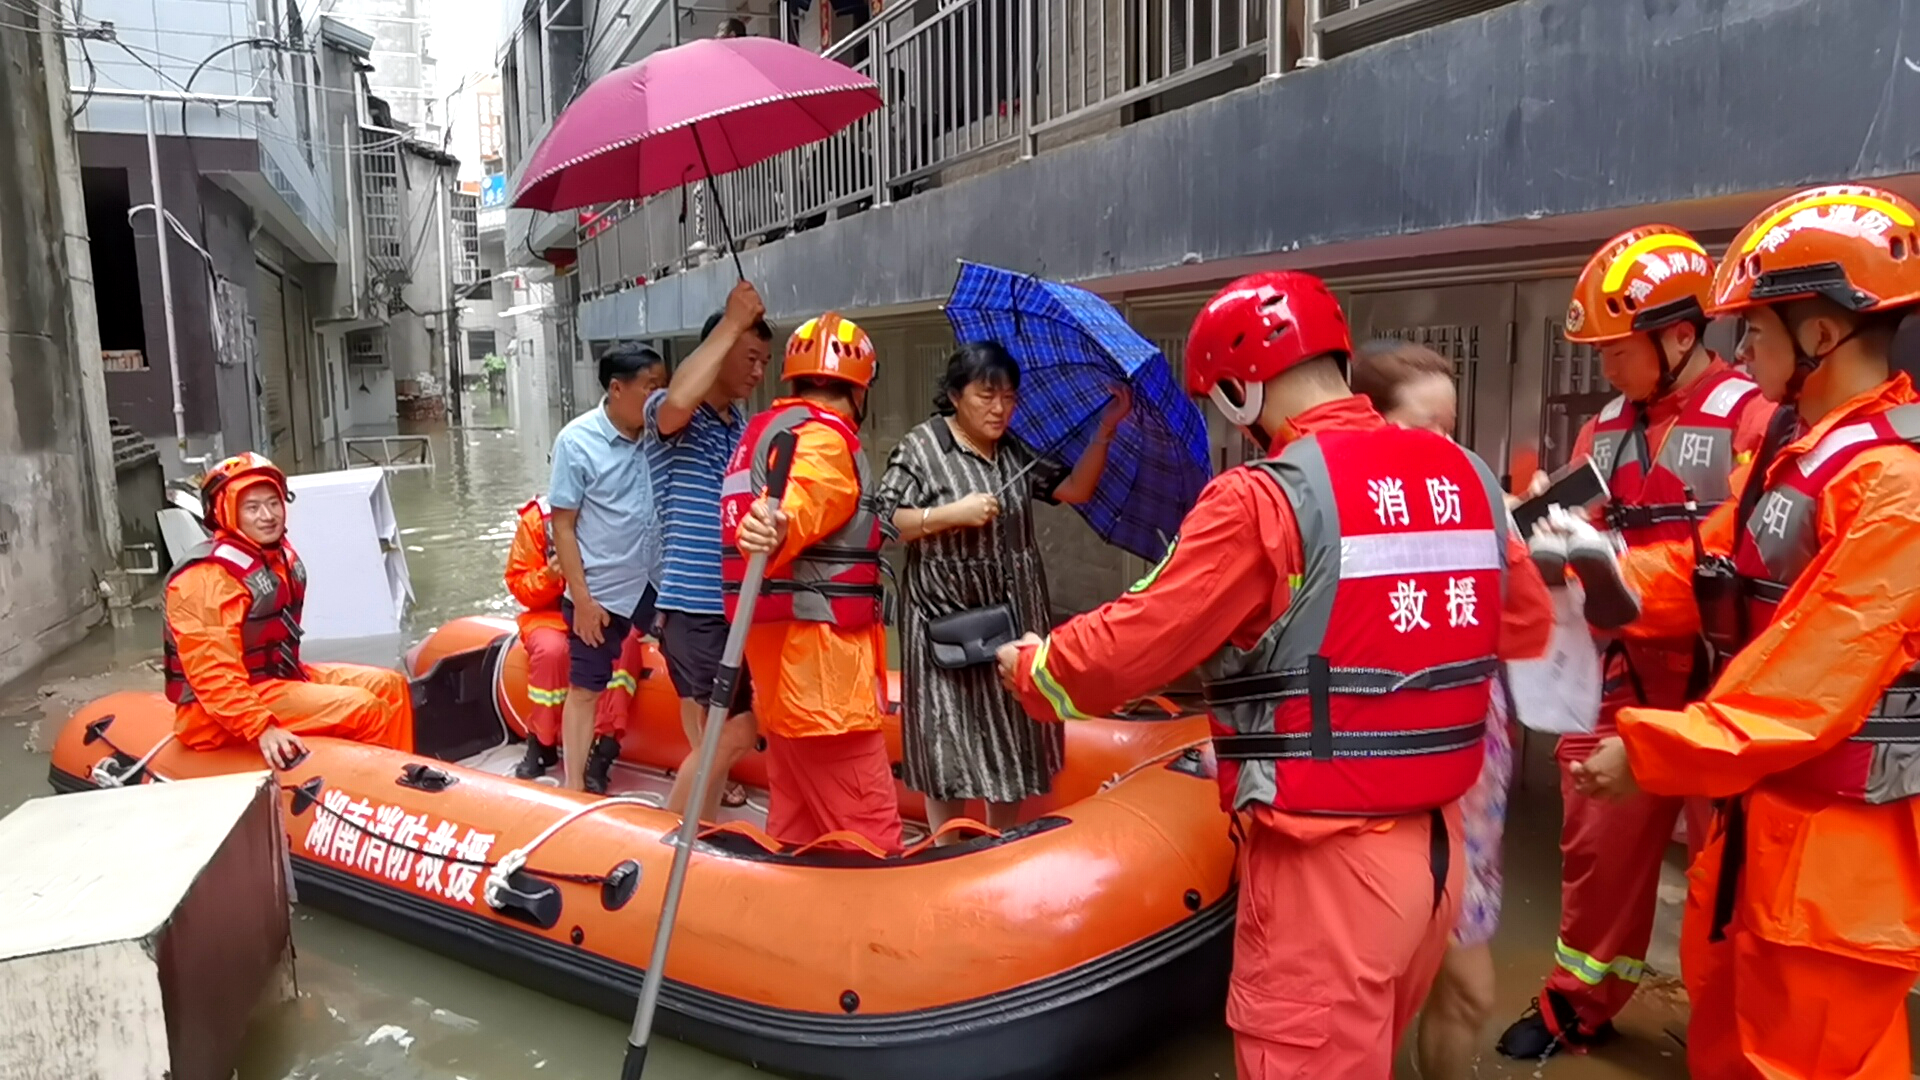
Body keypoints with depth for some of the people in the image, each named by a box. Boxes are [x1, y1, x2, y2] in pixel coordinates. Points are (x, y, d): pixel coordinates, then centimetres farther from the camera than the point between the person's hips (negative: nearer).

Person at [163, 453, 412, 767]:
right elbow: (212, 674, -27)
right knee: (364, 709, -21)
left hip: (282, 675, 10)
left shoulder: (282, 556, 9)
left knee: (390, 686, 2)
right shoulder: (208, 578, -20)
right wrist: (262, 729, -32)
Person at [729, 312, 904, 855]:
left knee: (797, 818, 18)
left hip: (782, 648, 10)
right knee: (868, 830, -7)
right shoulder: (824, 438, -12)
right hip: (816, 651, -10)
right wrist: (769, 531, -53)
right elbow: (795, 506, -33)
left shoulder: (764, 430, 17)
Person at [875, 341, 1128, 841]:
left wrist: (1104, 431, -5)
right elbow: (883, 523, -12)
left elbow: (1074, 489, 4)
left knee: (1012, 741, 12)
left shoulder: (1016, 453, 9)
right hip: (947, 621, -5)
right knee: (949, 743, 2)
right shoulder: (920, 447, -7)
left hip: (1015, 619, 6)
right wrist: (952, 514, -20)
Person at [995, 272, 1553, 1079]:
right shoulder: (1468, 478, 4)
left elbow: (1132, 647, -13)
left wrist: (1032, 667, 6)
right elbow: (1527, 627, 16)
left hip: (1328, 863, -7)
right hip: (1437, 845, 7)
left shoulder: (1265, 499, -17)